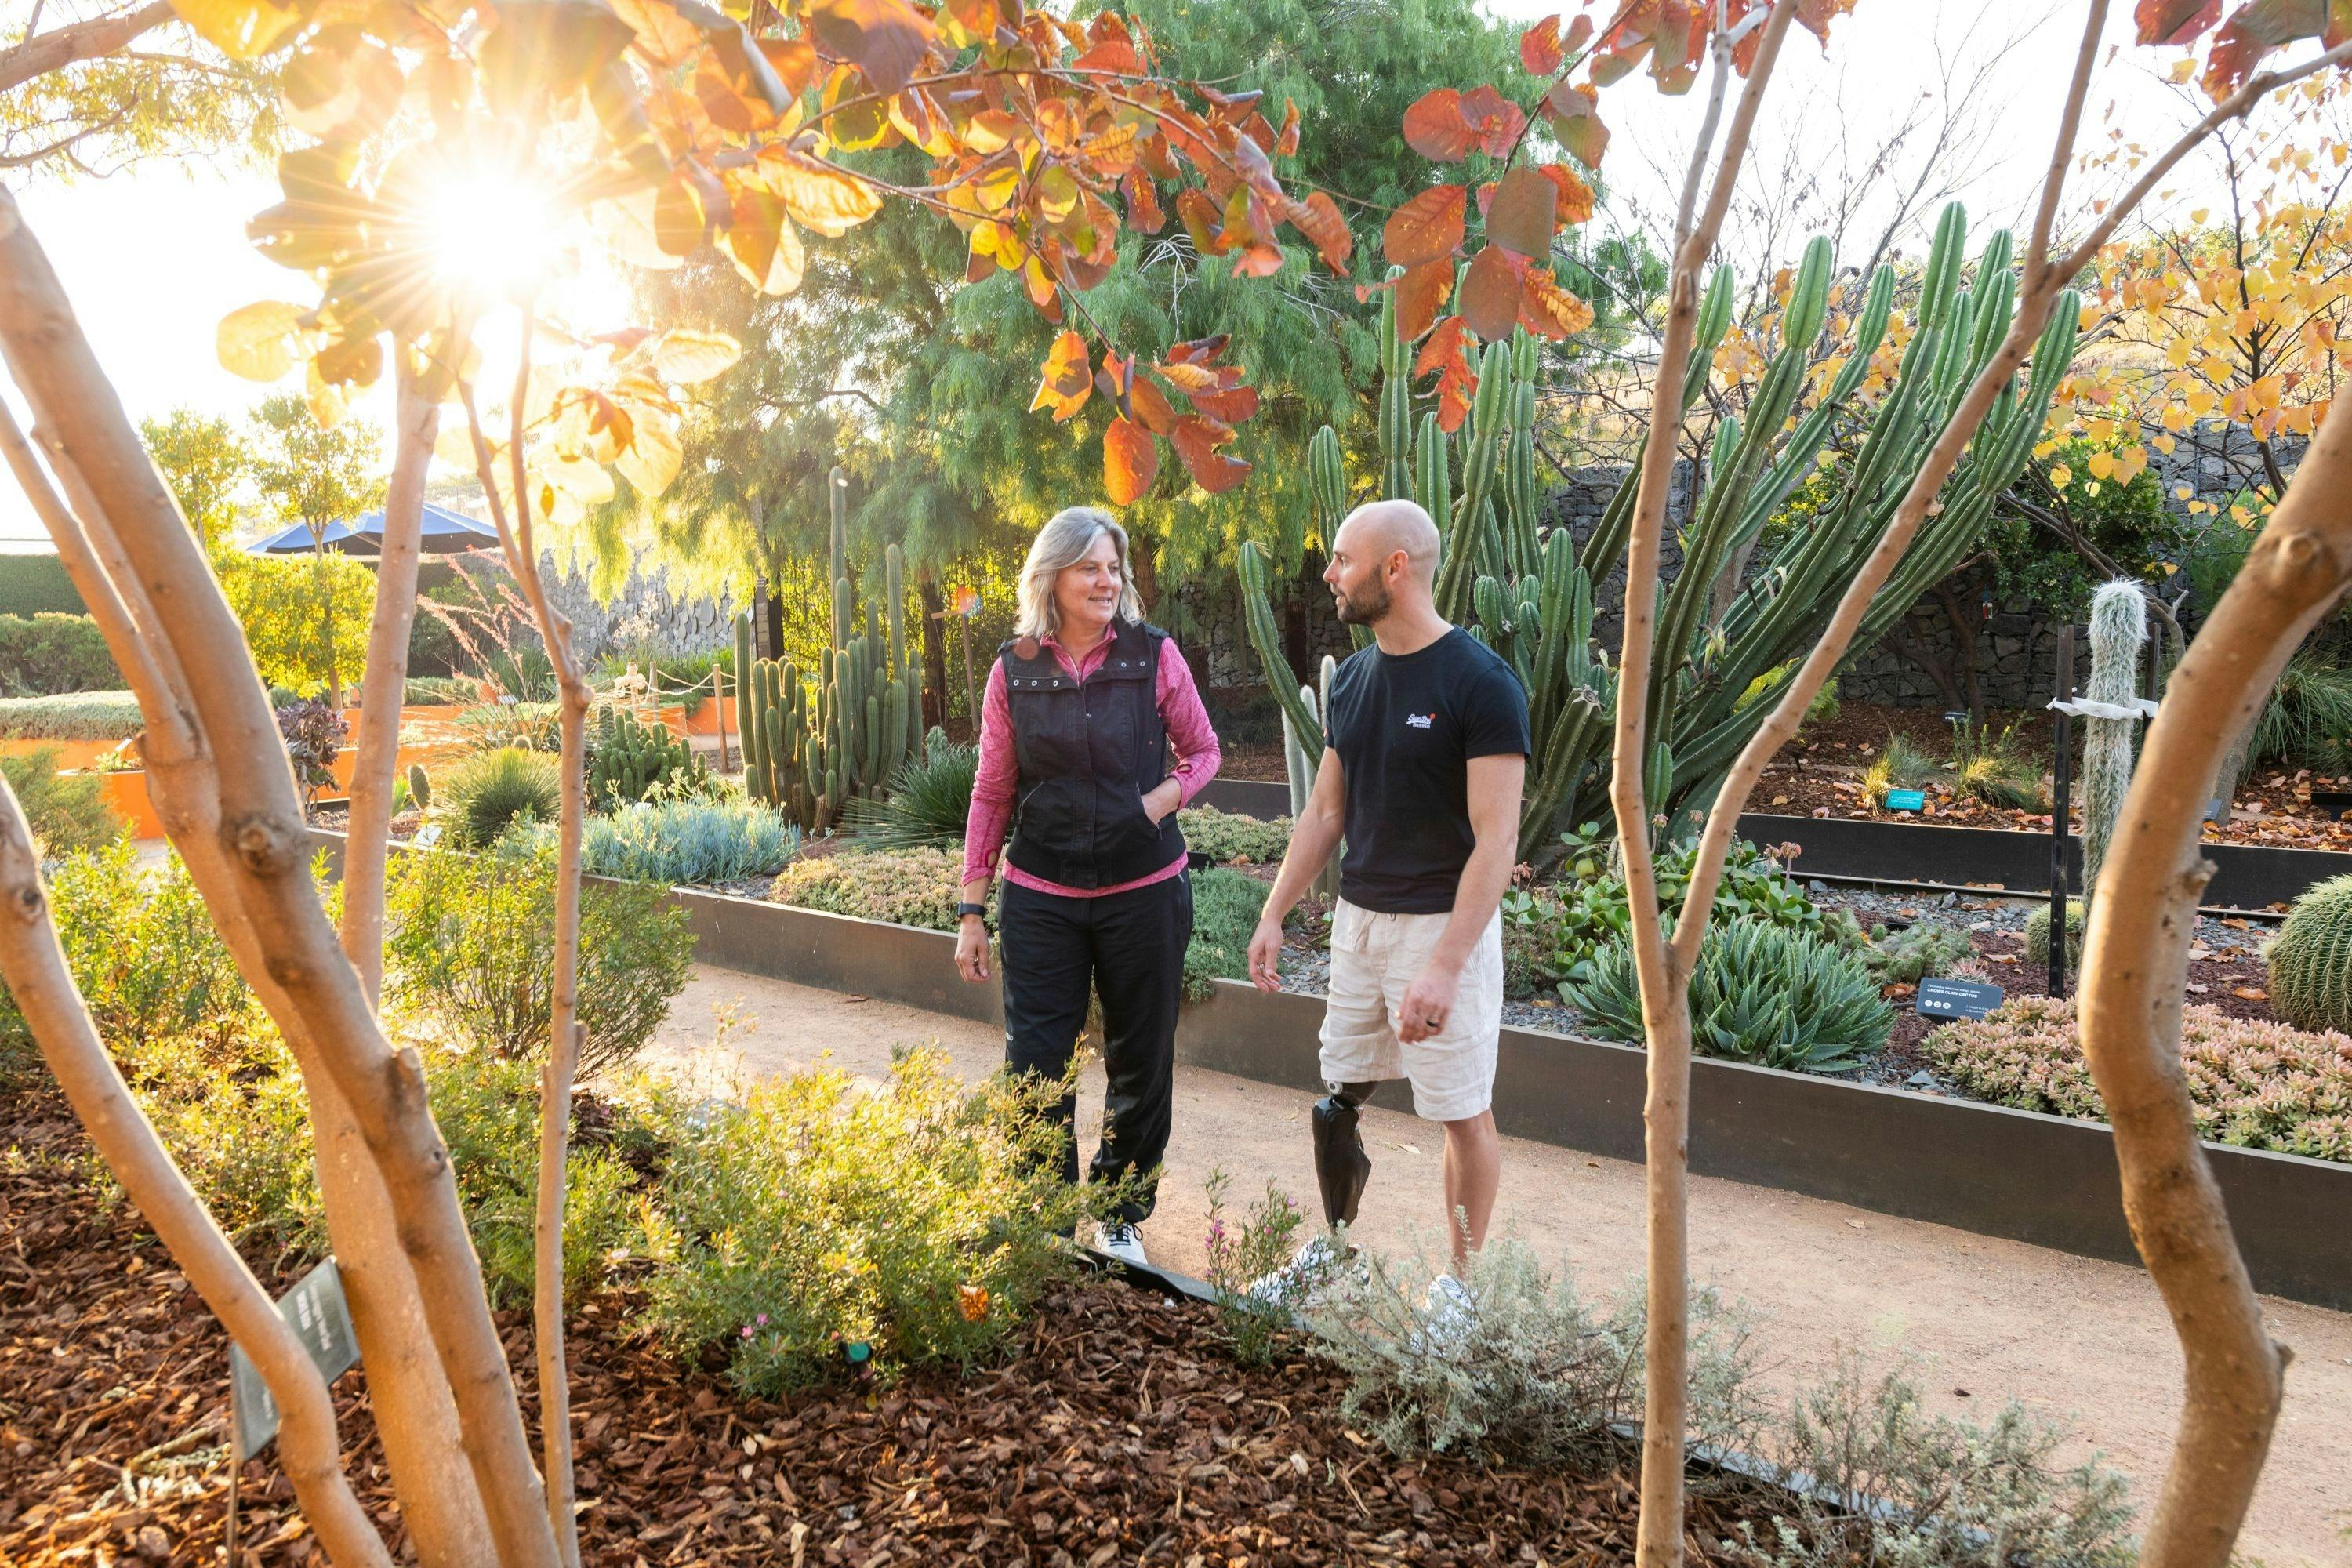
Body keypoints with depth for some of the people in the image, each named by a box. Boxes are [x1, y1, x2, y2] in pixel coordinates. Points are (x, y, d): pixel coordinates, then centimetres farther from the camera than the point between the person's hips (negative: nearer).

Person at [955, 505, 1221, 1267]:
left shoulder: (1154, 655, -3)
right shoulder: (1013, 670, 0)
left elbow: (1203, 751, 9)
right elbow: (992, 793, 4)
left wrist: (1162, 798, -12)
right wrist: (971, 910, 3)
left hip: (1145, 890, 0)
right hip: (1040, 899, 0)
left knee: (1140, 1066, 11)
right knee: (1034, 1067, 0)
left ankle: (1121, 1216, 32)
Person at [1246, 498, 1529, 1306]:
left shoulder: (1481, 683, -16)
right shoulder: (1352, 679, 7)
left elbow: (1496, 841, -19)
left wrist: (1444, 965, -25)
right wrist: (1273, 916, 9)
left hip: (1445, 927, -7)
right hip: (1358, 919, 7)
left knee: (1462, 1113, 6)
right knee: (1338, 1100, 14)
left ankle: (1461, 1278, 24)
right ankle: (1336, 1245, 34)